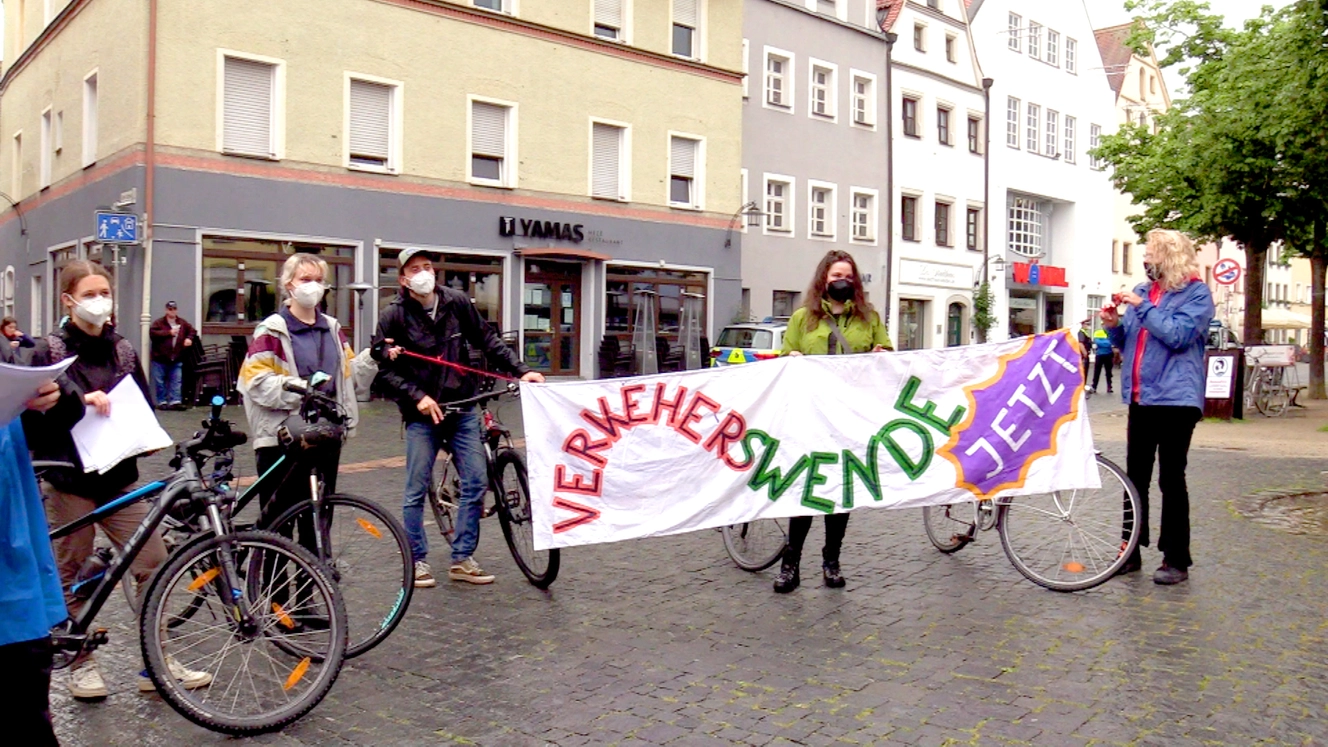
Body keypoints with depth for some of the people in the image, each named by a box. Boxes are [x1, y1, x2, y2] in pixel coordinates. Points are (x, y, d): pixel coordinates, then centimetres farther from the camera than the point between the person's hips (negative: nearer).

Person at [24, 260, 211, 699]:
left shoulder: (122, 350, 11)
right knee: (71, 574, 7)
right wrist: (79, 401, -21)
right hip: (70, 479, -3)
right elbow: (33, 415, -7)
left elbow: (143, 406, 17)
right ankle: (81, 664, 23)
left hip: (118, 477, 3)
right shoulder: (51, 352, -1)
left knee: (154, 564, -3)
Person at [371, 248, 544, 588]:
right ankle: (417, 560, 17)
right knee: (417, 489, 1)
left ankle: (462, 559, 12)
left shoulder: (457, 302, 2)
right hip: (422, 412, -3)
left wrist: (521, 370, -1)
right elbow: (383, 369, -4)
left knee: (476, 482, 1)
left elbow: (488, 341, 8)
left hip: (462, 408, 3)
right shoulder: (393, 315, -4)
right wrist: (417, 396, -16)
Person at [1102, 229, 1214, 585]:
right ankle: (1132, 552, 18)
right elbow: (1126, 342, 20)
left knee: (1171, 479, -3)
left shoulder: (1196, 293, -4)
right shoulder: (1142, 291, 15)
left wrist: (1143, 307, -16)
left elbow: (1178, 335, -18)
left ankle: (1176, 559, 6)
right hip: (1140, 397, 6)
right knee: (1135, 477, 9)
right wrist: (1114, 326, 0)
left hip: (1175, 398, -6)